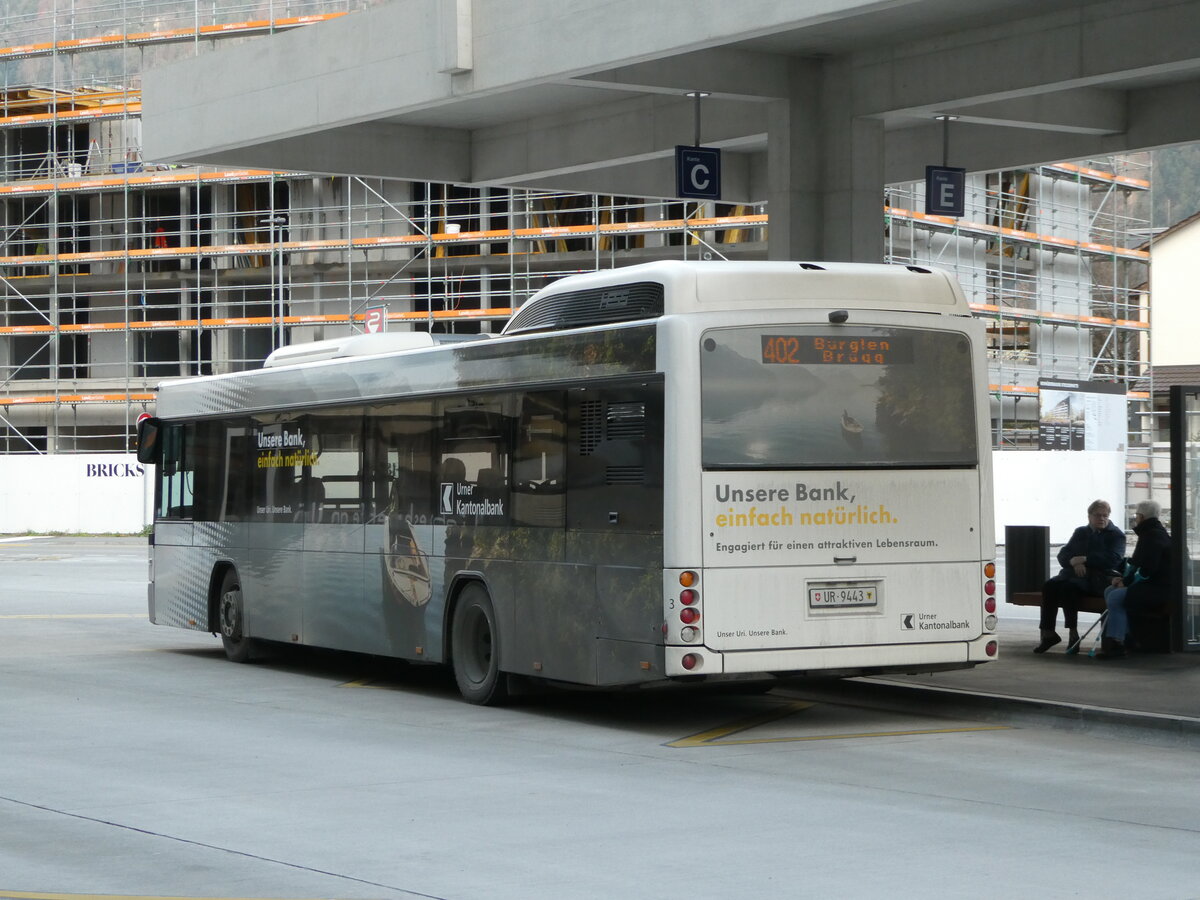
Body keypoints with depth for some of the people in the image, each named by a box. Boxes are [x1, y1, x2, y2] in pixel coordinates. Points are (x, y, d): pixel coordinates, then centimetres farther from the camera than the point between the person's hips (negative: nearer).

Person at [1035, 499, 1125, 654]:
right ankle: (1047, 633, -24)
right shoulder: (1081, 532, 23)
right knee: (1049, 586, -24)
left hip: (1099, 579, -5)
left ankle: (1073, 633, -28)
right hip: (1075, 574, 5)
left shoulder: (1116, 535, 8)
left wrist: (1084, 559, -11)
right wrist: (1074, 562, -9)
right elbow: (1062, 555, 15)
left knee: (1068, 586, -34)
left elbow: (1113, 559, -10)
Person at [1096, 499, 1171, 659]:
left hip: (1158, 589, -11)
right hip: (1149, 586, 11)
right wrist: (1124, 579, 6)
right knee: (1110, 591, 10)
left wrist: (1127, 582, -13)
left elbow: (1147, 570, -23)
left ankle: (1116, 644, -18)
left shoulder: (1153, 536, -15)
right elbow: (1137, 564, 22)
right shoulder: (1148, 533, 19)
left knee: (1115, 597, -22)